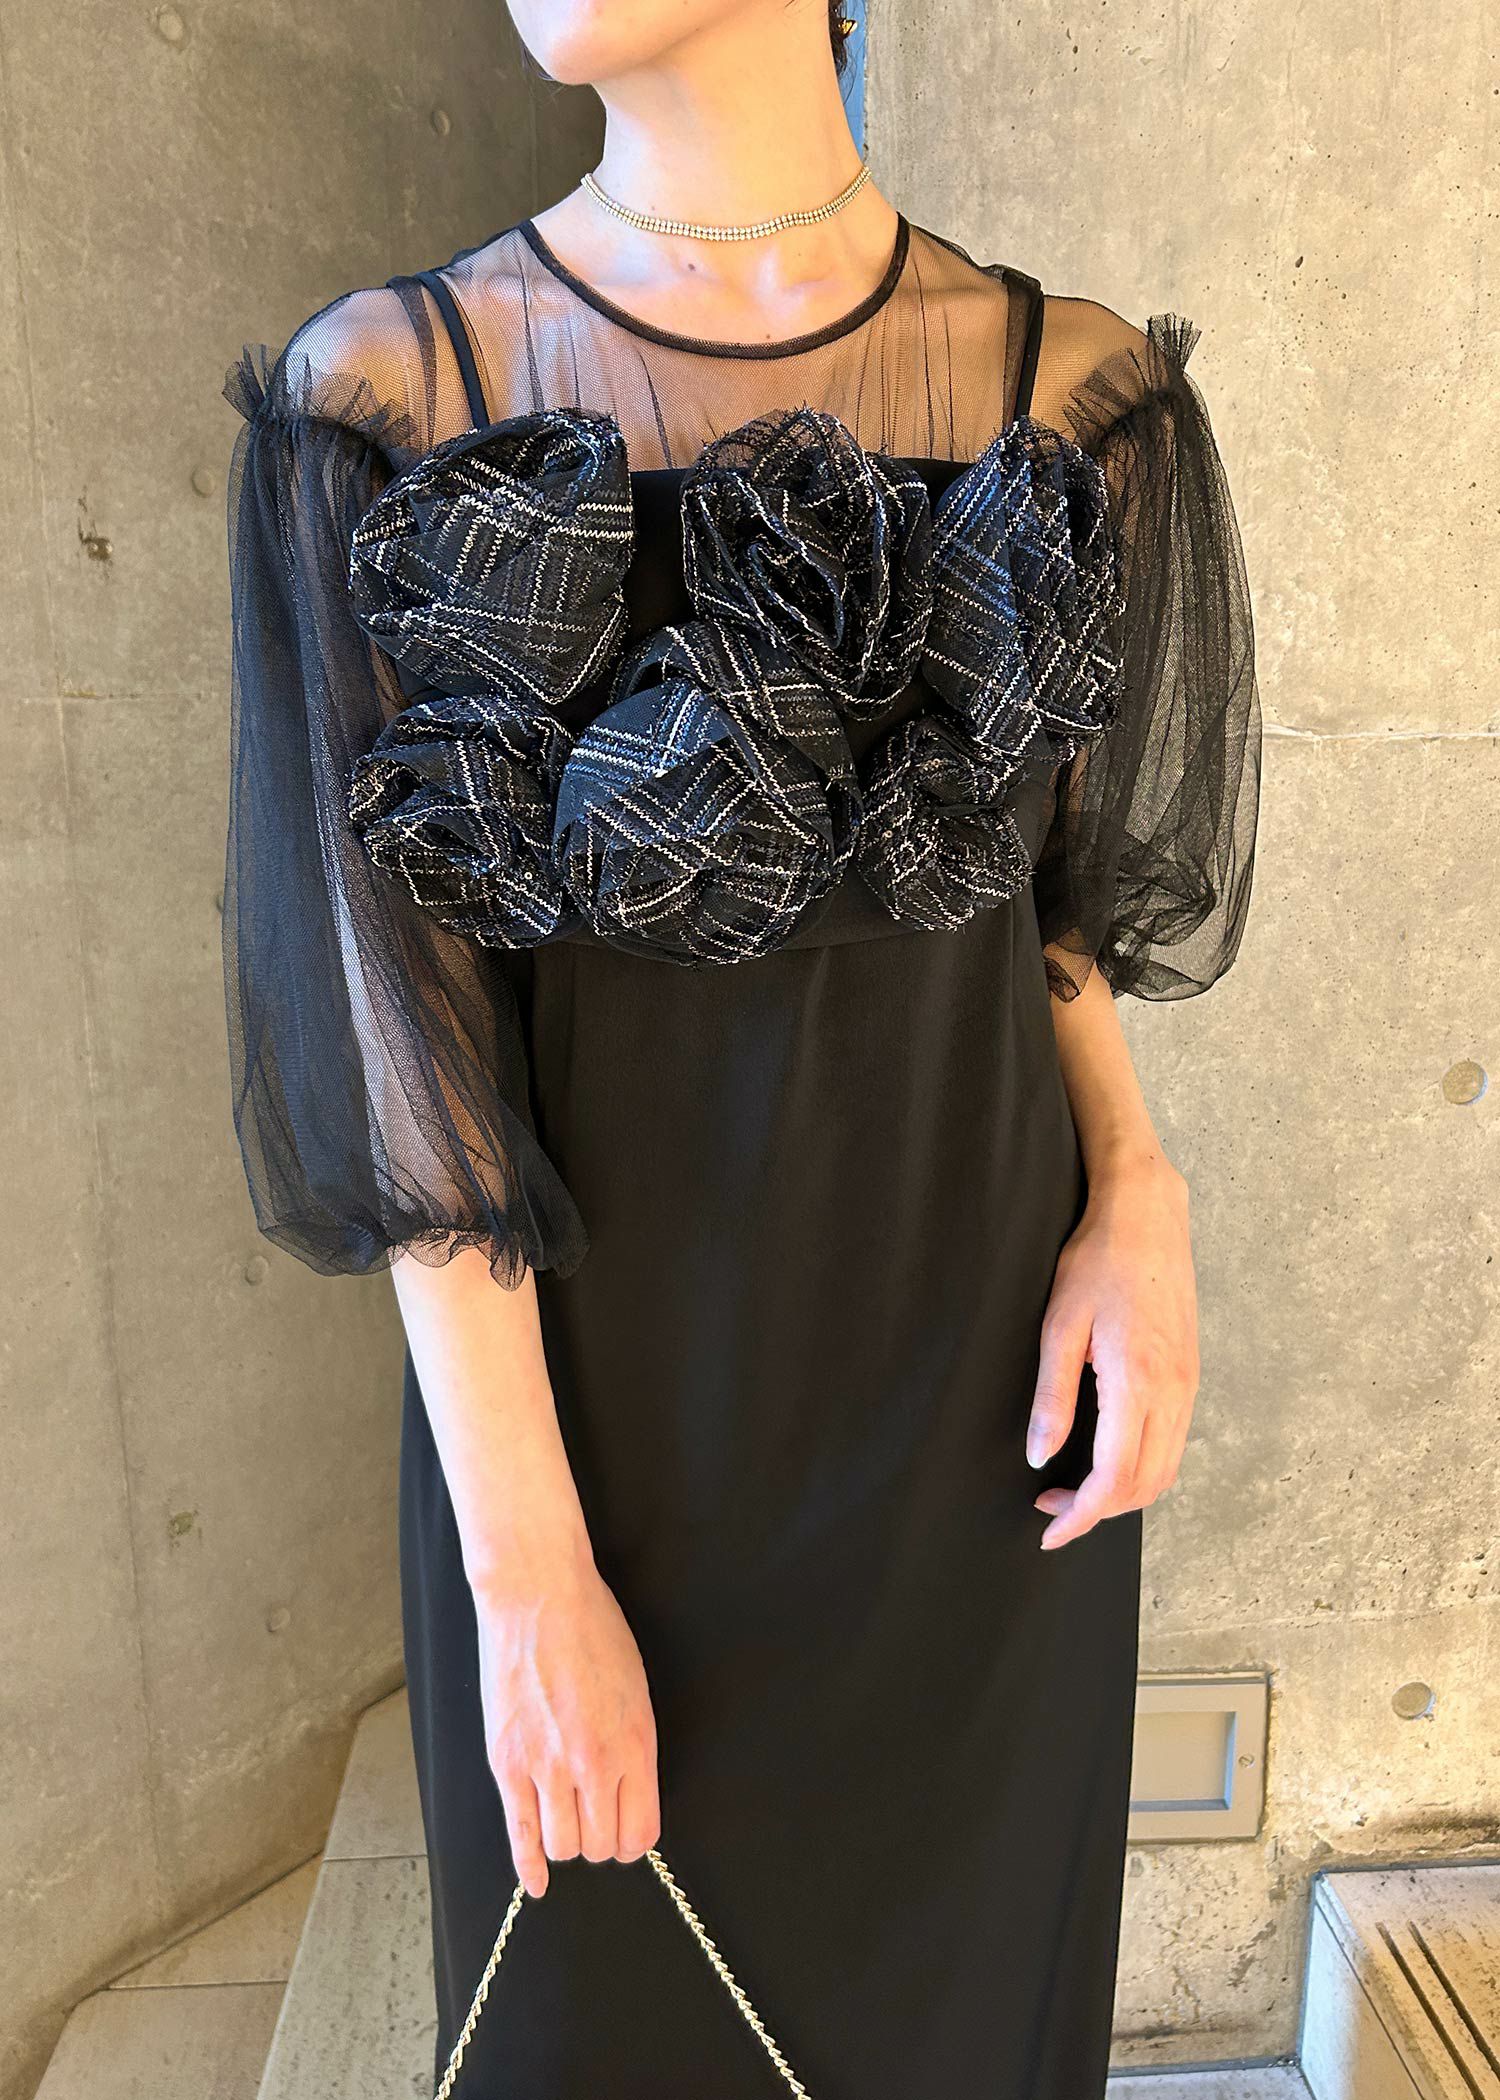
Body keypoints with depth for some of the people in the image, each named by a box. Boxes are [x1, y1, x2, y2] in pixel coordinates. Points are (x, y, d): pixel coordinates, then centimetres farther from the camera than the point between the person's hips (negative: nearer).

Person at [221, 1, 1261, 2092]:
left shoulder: (1074, 389, -3)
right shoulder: (382, 398, -9)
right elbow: (403, 1027, -12)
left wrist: (1136, 1188, -9)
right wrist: (525, 1578, -11)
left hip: (982, 1374, 2)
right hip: (594, 1391, -1)